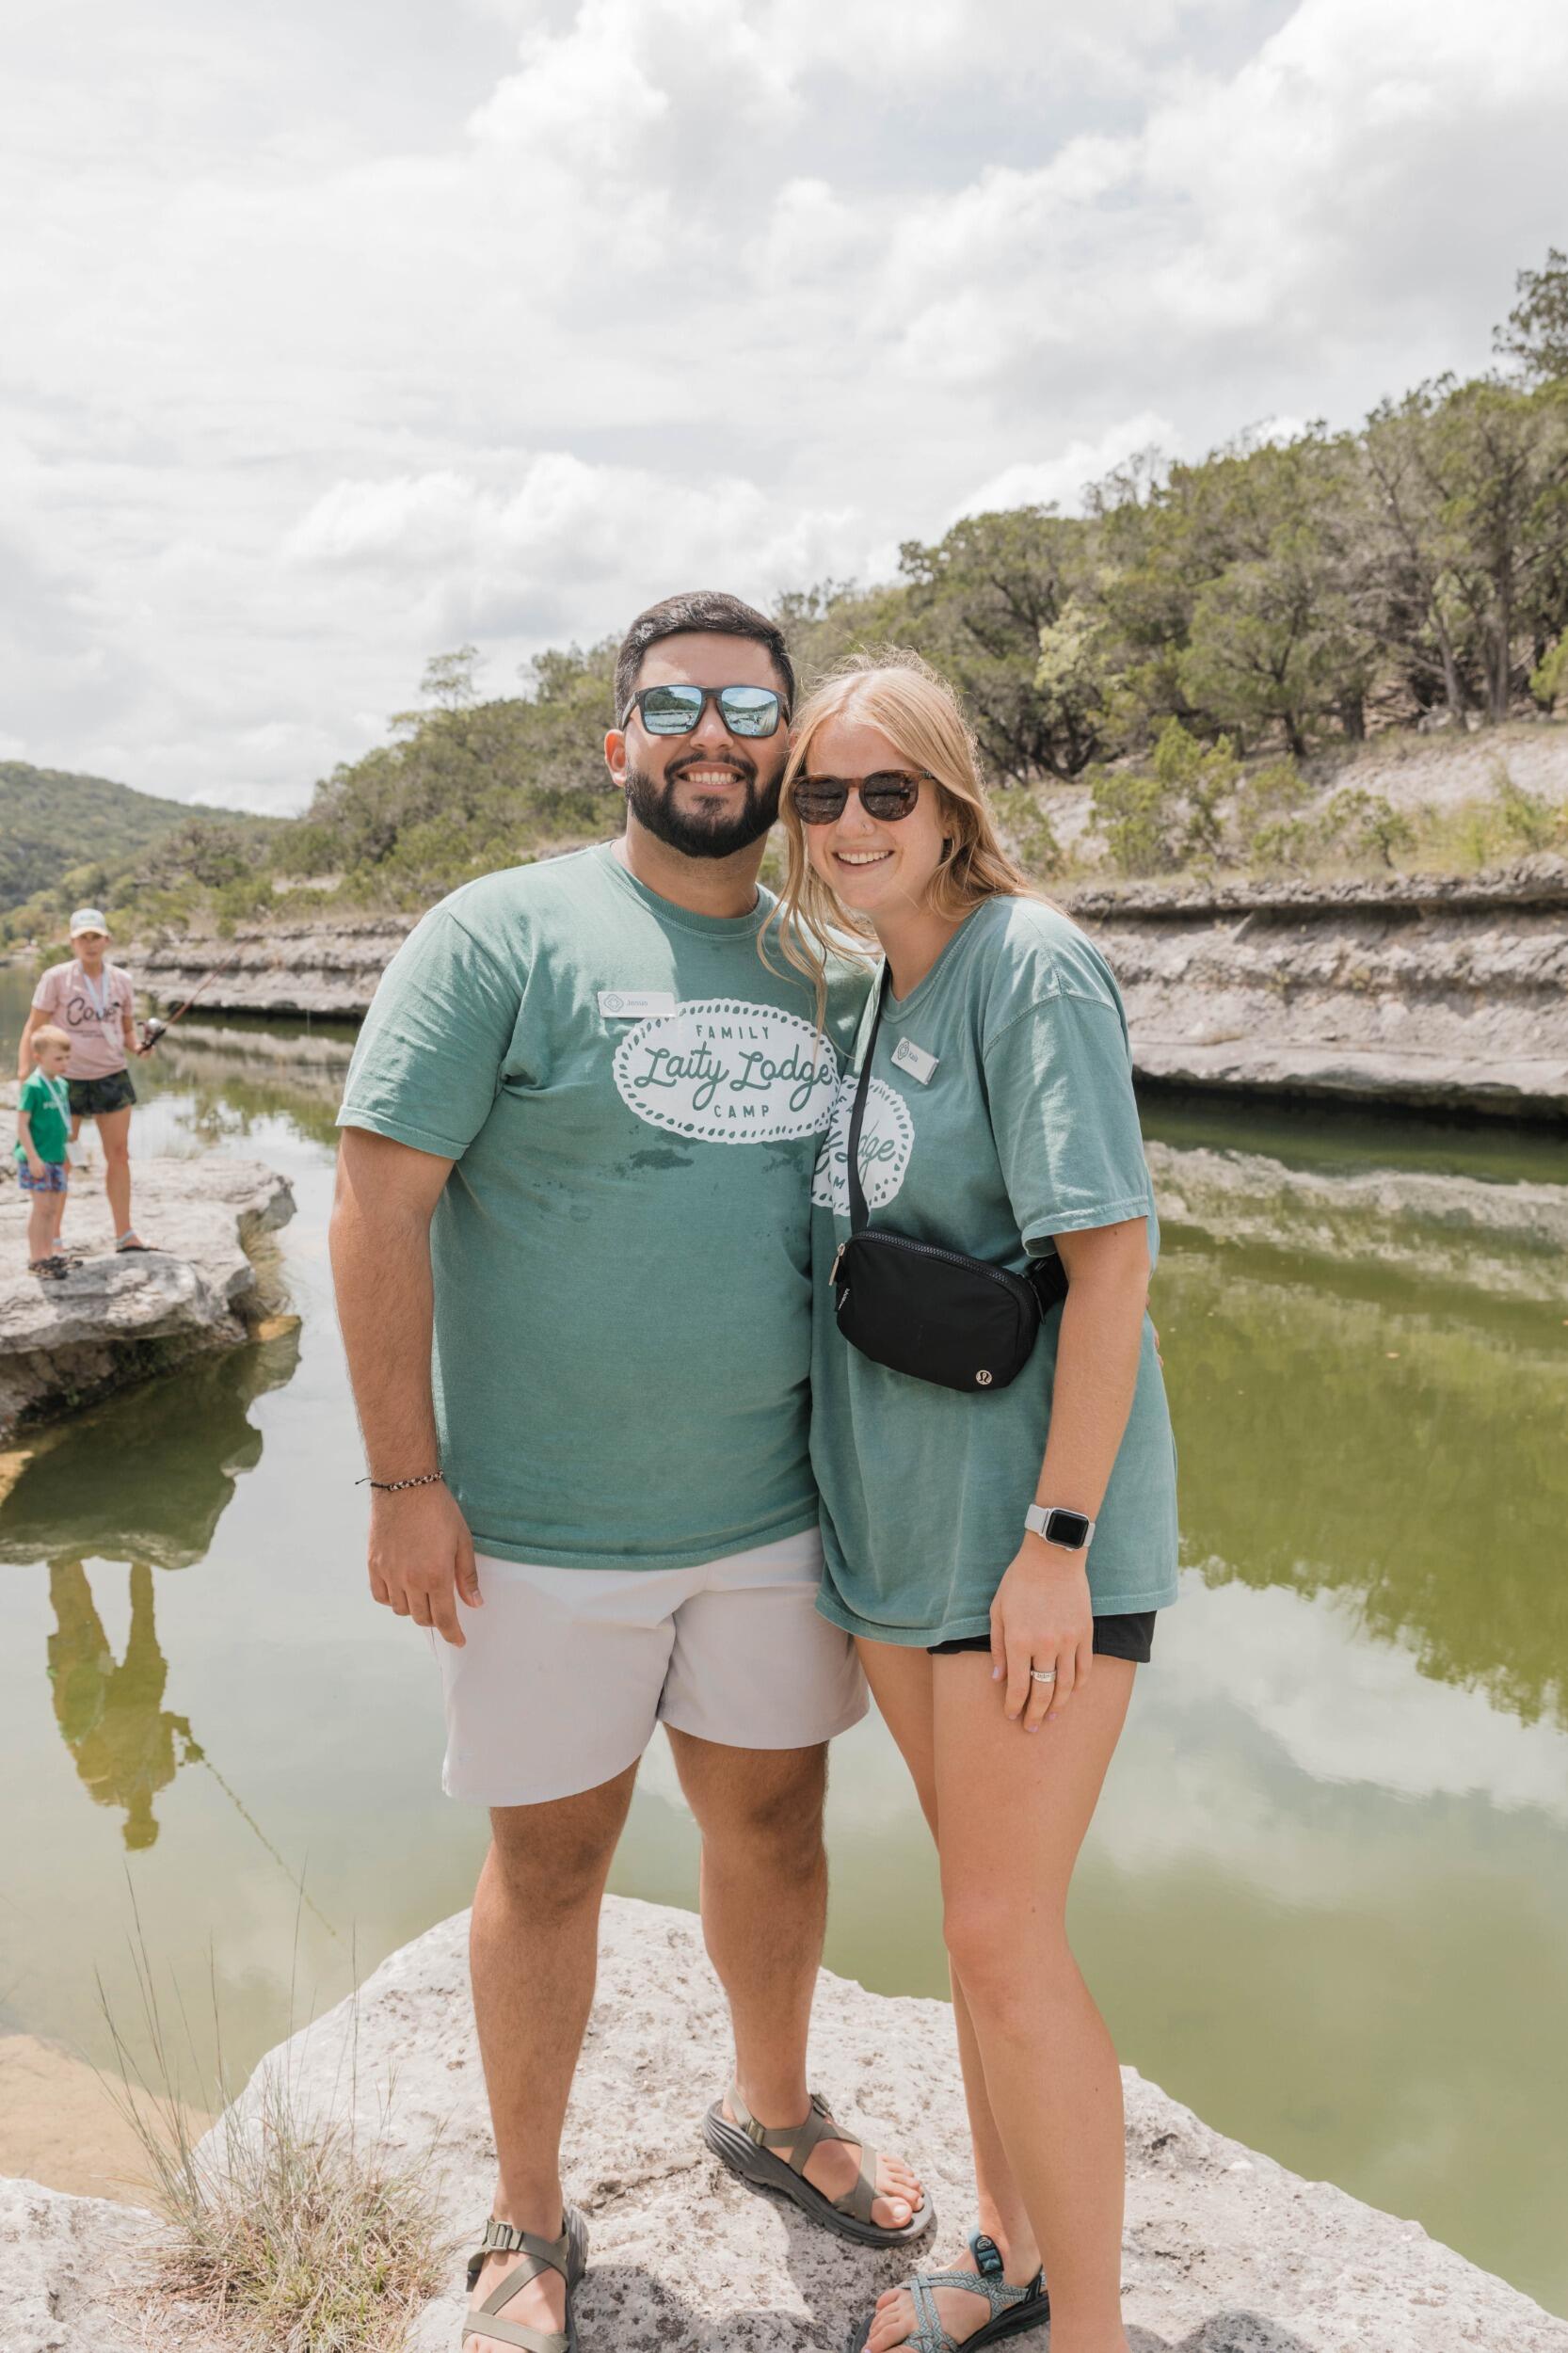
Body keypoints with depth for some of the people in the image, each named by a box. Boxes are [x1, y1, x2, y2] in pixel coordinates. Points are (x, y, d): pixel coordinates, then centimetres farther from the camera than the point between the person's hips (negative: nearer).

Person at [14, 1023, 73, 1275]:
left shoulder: (62, 1084, 9)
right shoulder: (33, 1086, -15)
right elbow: (22, 1124, -16)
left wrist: (65, 1157, 20)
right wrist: (33, 1157, -20)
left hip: (56, 1158, 8)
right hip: (36, 1159, -7)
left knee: (52, 1207, 12)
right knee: (40, 1207, -6)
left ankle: (48, 1254, 21)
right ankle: (35, 1259, 0)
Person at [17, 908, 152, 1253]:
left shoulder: (121, 980, 3)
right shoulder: (56, 978, -9)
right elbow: (34, 1027, -7)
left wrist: (137, 1046, -8)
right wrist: (25, 1069, -17)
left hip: (112, 1077, 4)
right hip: (67, 1079, -3)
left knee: (118, 1155, 7)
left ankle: (124, 1235, 17)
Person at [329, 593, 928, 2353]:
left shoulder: (823, 969, 7)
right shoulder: (504, 934, -9)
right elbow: (378, 1203, -12)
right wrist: (404, 1480, -14)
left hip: (773, 1512, 5)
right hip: (545, 1531, -4)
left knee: (773, 1820, 19)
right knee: (550, 1863, 10)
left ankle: (772, 2113, 47)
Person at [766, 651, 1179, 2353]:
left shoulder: (1032, 968, -14)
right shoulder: (861, 992, 10)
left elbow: (1113, 1256, -19)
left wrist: (1055, 1540, -21)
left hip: (1030, 1523, -7)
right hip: (896, 1513, 8)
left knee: (1004, 1937, -3)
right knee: (977, 1894, 18)